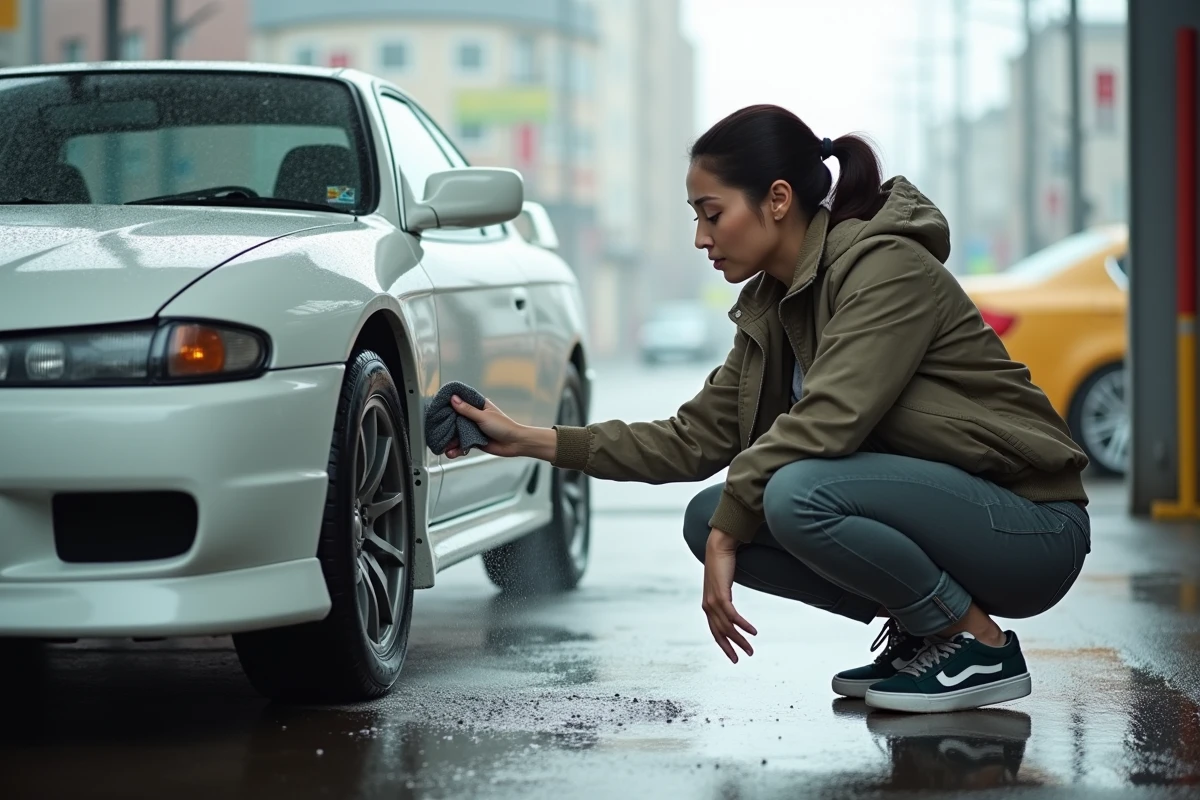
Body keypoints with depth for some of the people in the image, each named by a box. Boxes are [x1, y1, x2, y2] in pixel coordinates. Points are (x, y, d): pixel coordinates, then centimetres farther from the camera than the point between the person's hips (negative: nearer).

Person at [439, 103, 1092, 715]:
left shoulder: (886, 266, -17)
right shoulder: (774, 306, 9)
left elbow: (827, 421, -28)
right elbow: (696, 438, 8)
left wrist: (728, 530, -20)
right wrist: (530, 442, 4)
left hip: (1031, 526, -8)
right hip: (934, 502, 9)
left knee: (798, 494, -31)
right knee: (708, 517, -4)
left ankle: (981, 643, -12)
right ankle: (916, 628, 5)